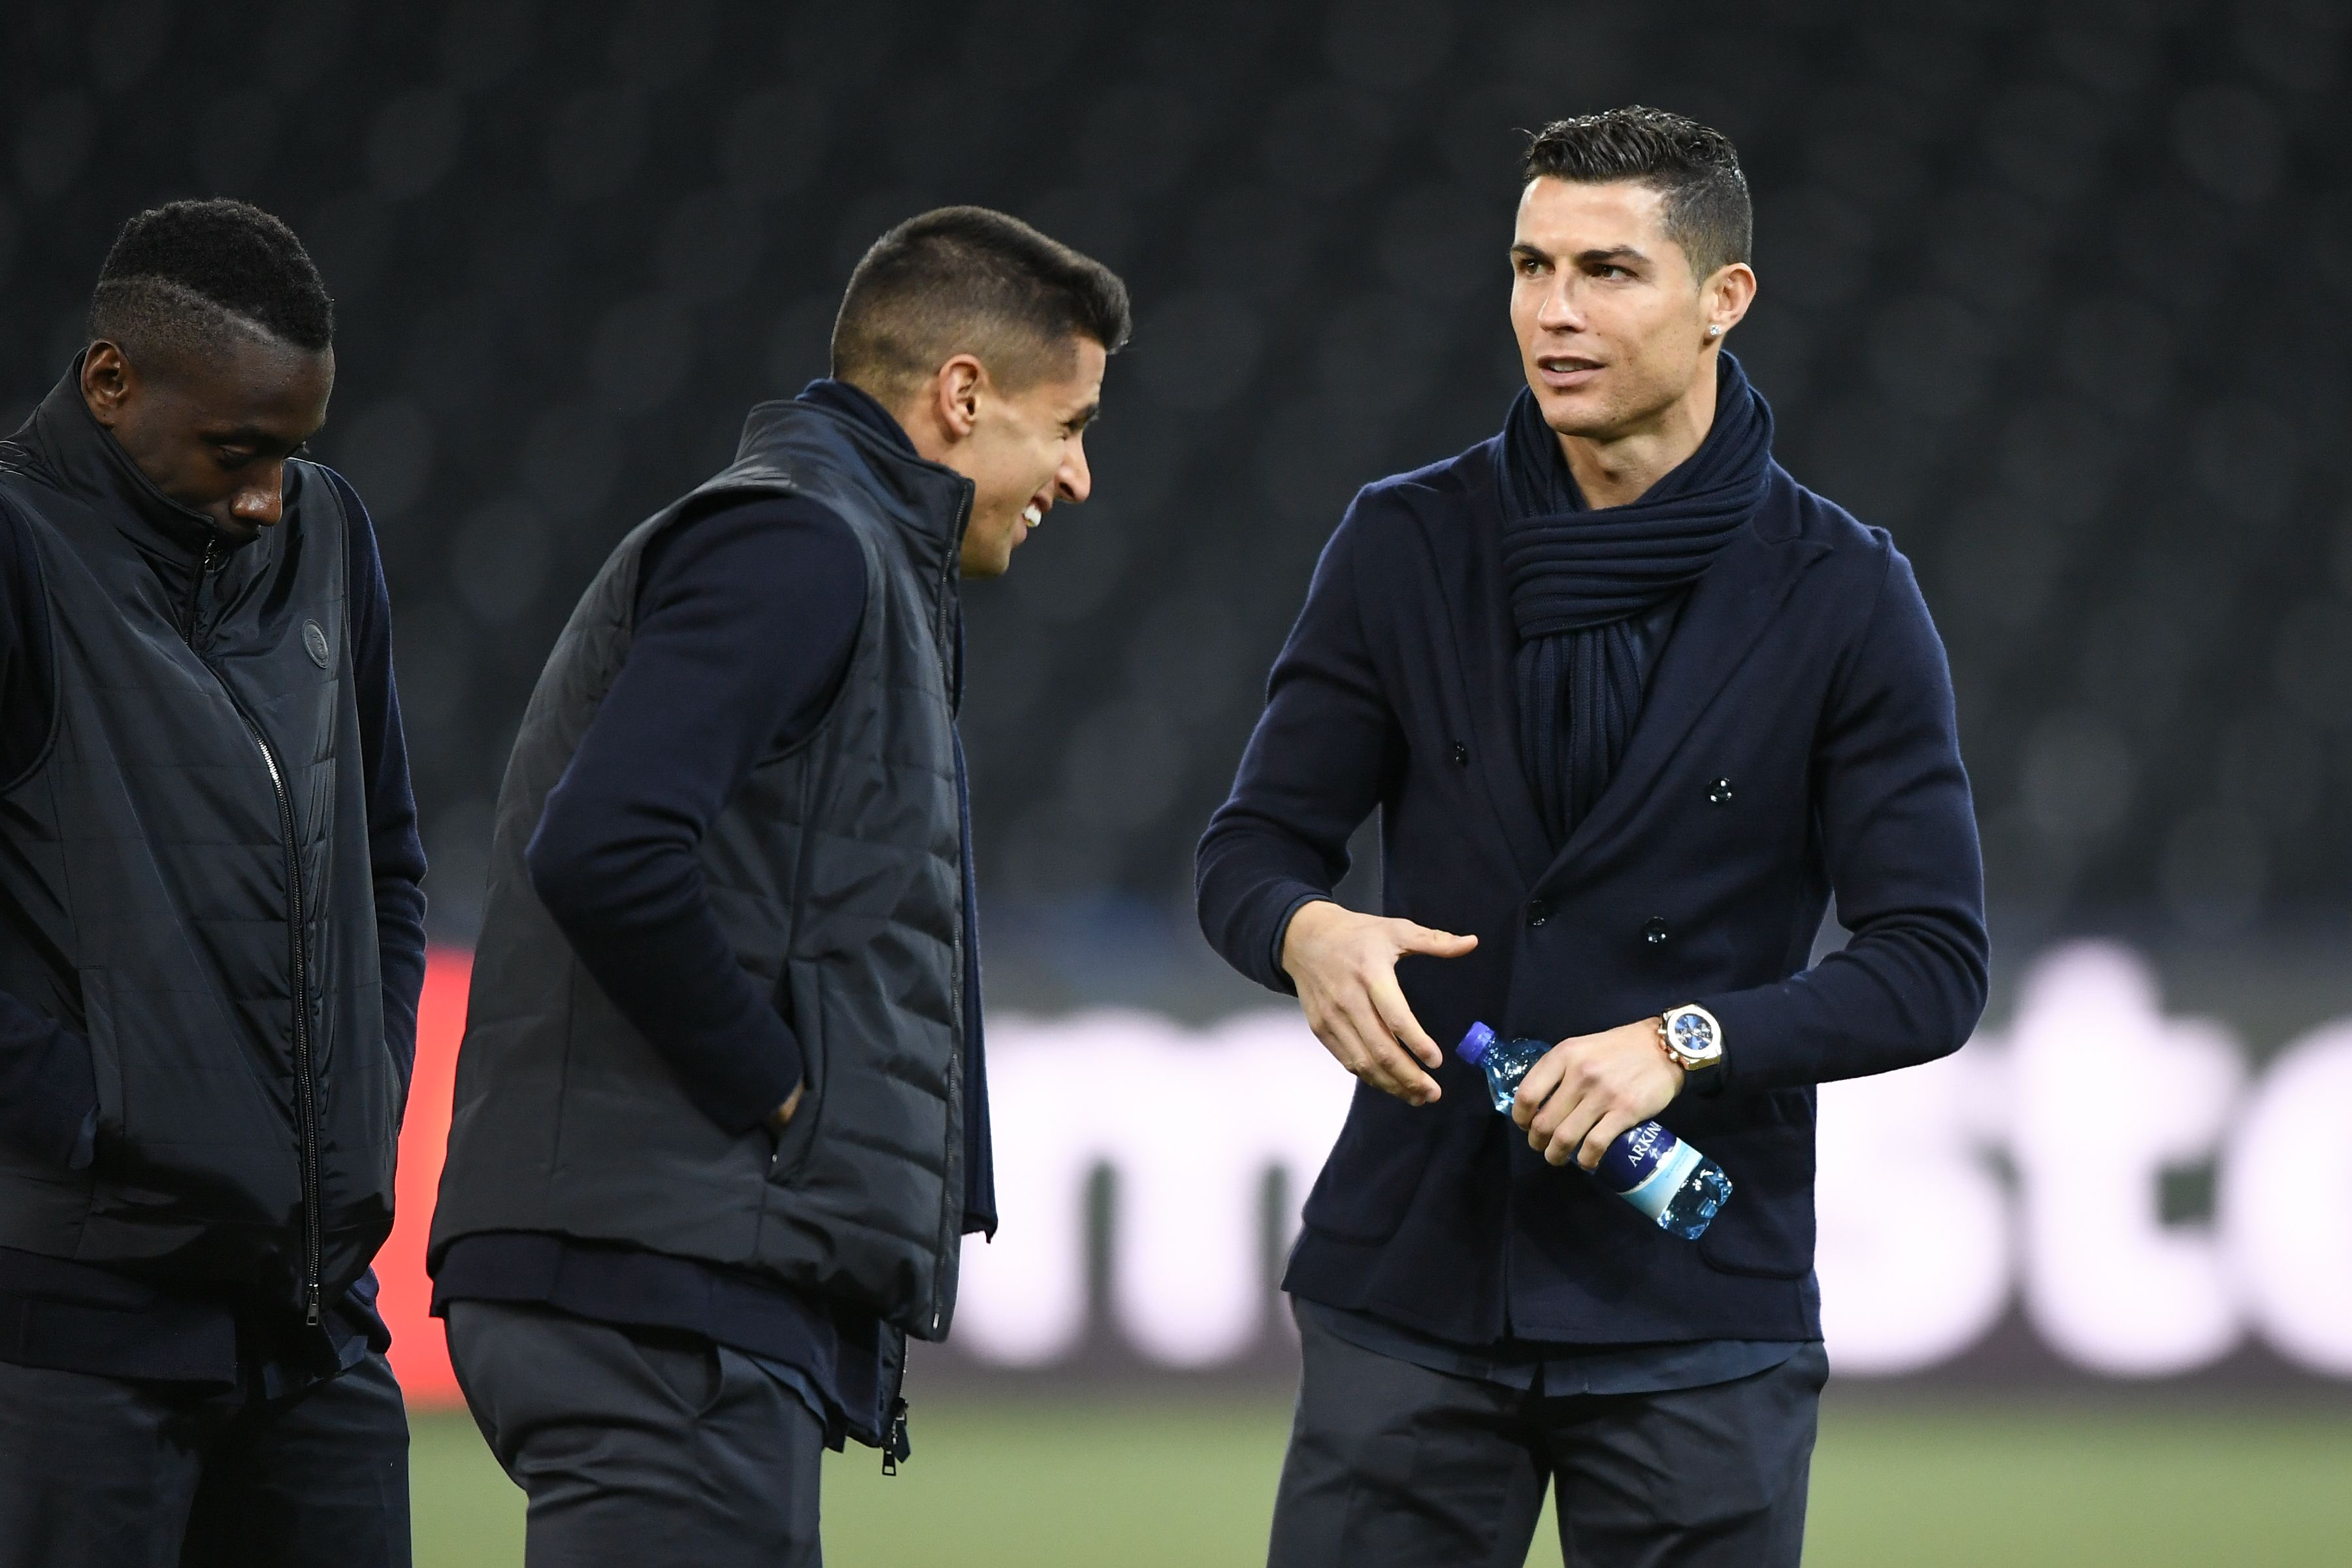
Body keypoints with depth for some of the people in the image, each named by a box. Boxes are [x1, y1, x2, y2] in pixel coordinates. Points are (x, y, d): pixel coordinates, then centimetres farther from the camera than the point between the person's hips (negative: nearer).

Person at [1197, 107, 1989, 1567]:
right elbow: (1252, 843, 8)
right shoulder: (1409, 544, 4)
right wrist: (1310, 932, -16)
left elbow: (1933, 963, -5)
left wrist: (1687, 1040, -20)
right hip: (1410, 1281, 2)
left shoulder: (1845, 596, -2)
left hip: (1698, 1326, -2)